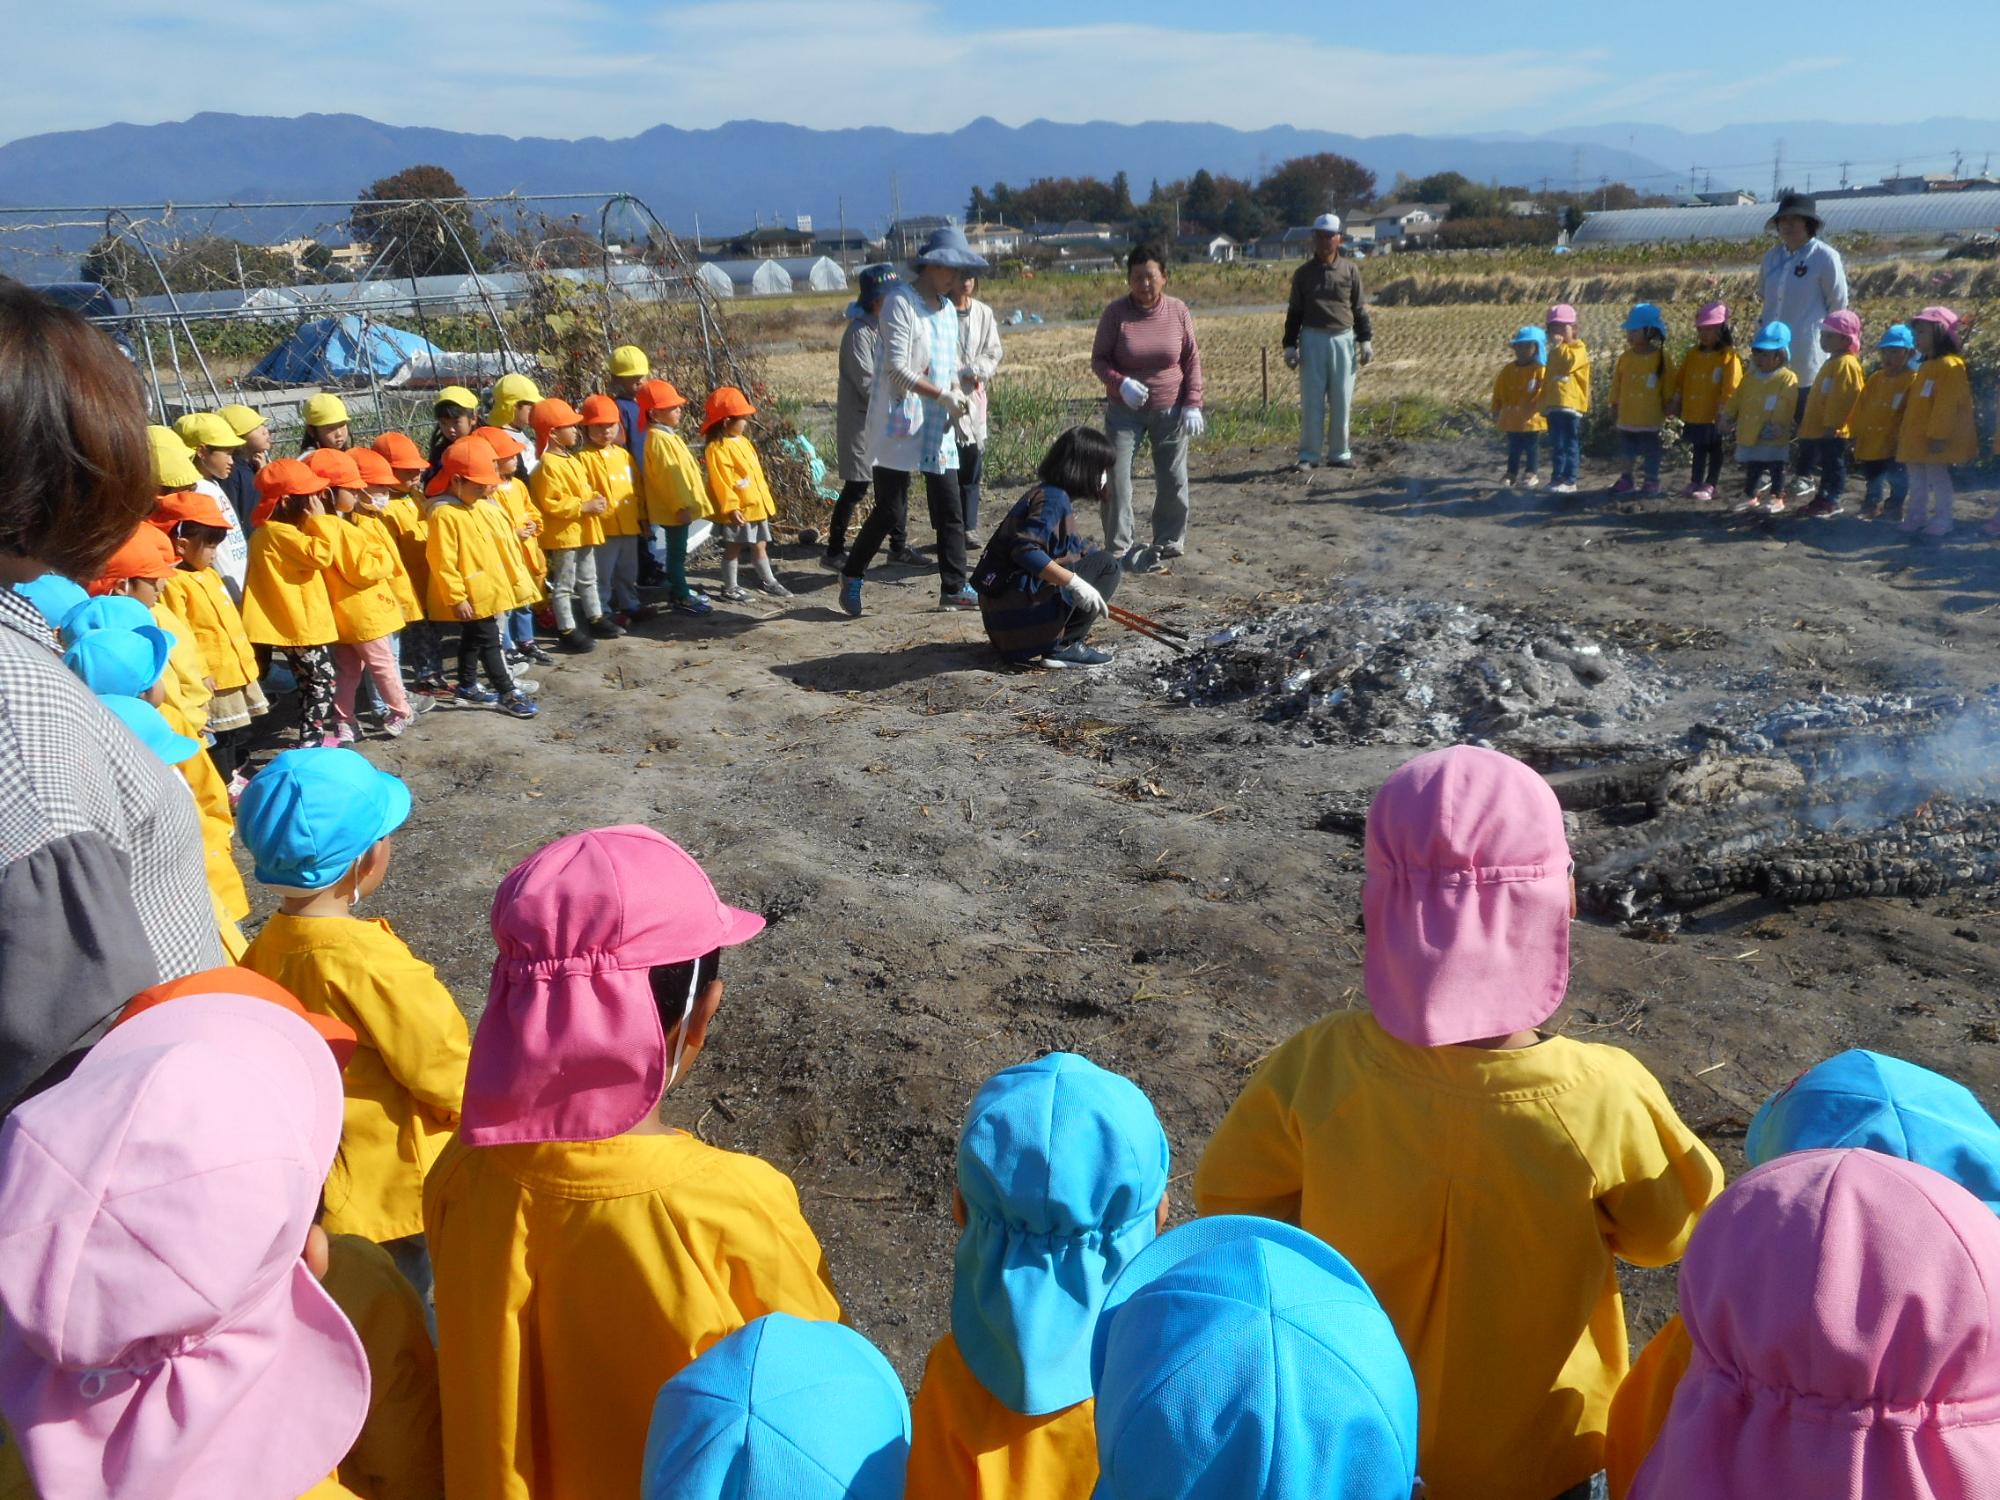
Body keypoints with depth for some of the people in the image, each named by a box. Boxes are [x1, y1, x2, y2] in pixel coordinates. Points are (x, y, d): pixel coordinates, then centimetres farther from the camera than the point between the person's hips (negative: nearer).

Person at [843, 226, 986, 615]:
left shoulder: (948, 309, 16)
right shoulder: (901, 302, -10)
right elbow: (897, 367, -18)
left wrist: (958, 396, 2)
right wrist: (942, 395, -20)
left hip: (938, 428, 8)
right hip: (900, 423, -8)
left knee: (950, 510, 5)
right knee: (891, 510, -5)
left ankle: (955, 588, 11)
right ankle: (851, 576, 13)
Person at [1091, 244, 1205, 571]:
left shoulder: (1178, 311, -2)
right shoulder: (1116, 312, -7)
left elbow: (1192, 359, 4)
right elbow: (1098, 360, -4)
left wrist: (1193, 403, -4)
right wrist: (1121, 383, -23)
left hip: (1170, 410, 1)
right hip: (1124, 411, -1)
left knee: (1173, 481, 6)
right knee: (1116, 478, -7)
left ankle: (1168, 543, 22)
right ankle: (1119, 549, 2)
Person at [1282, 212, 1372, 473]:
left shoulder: (1350, 271, 7)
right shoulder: (1303, 273, 7)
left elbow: (1360, 308, 9)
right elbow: (1294, 312, 8)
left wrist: (1365, 340, 3)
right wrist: (1290, 345, 2)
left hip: (1343, 339, 1)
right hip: (1312, 339, -1)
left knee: (1342, 400, 3)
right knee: (1311, 400, -1)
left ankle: (1339, 453, 12)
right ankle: (1309, 455, 5)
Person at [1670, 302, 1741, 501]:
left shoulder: (1728, 356, -11)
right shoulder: (1693, 353, 7)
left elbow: (1730, 387, -14)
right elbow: (1680, 379, 13)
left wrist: (1723, 409, -17)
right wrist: (1677, 401, 10)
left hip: (1714, 416, -5)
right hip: (1693, 413, 6)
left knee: (1715, 451, 5)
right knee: (1697, 449, 14)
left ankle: (1710, 486, 9)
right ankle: (1695, 483, 22)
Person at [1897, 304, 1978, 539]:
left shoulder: (1949, 365, -16)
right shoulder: (1928, 366, 15)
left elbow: (1946, 405, -21)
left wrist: (1938, 435, -24)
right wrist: (1905, 433, 19)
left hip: (1934, 440, -10)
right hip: (1917, 438, 10)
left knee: (1938, 478, -3)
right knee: (1917, 481, 14)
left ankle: (1942, 521, 2)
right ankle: (1916, 517, 23)